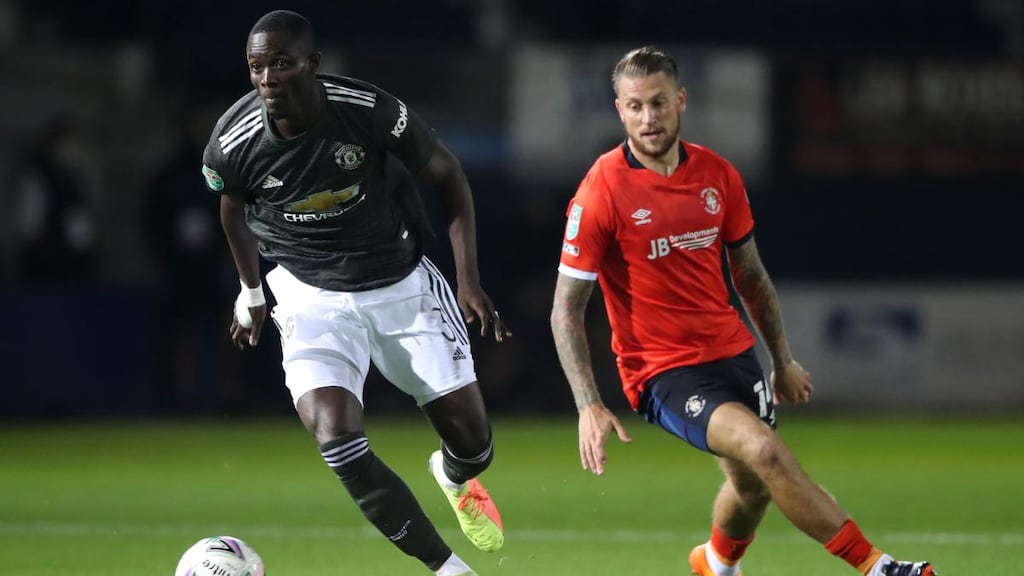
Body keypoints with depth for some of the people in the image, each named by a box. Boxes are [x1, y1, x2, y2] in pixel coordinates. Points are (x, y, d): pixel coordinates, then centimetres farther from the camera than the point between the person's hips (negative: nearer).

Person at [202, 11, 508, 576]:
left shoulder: (370, 110, -23)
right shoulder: (233, 143, -18)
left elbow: (447, 174, -6)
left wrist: (469, 279, -10)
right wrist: (250, 293, 18)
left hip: (402, 284, 0)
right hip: (313, 299, 0)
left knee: (472, 439, 6)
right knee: (336, 439, -23)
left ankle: (455, 477, 47)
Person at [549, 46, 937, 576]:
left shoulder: (718, 175, 2)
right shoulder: (602, 192, -14)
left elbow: (751, 276, 17)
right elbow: (565, 310, -11)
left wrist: (783, 361, 20)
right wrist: (588, 406, -19)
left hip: (732, 352, 6)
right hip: (663, 372, -6)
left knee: (753, 483, 12)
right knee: (764, 450, -26)